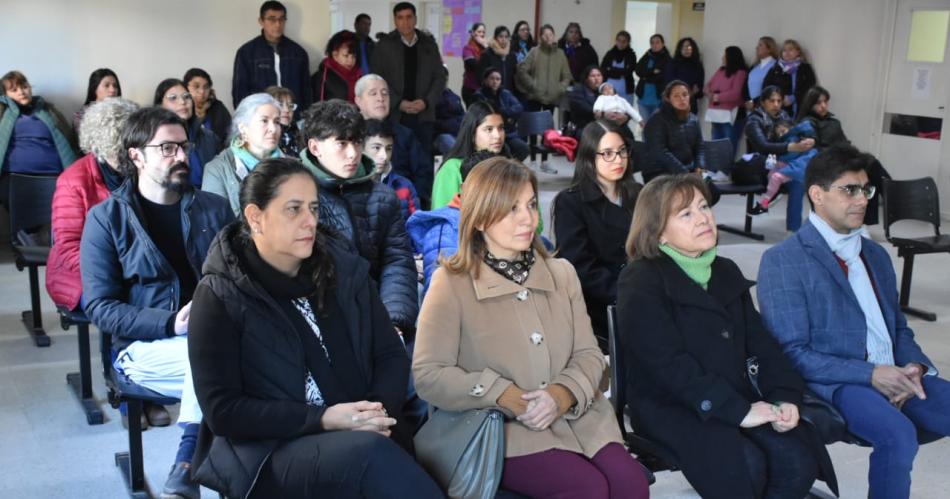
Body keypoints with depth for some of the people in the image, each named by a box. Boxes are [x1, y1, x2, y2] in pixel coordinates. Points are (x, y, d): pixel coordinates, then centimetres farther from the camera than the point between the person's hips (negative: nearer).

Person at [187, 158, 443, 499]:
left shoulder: (345, 271, 9)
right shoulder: (220, 296, -3)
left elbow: (391, 355, 12)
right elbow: (222, 410, -7)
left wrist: (378, 413, -10)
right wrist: (323, 419, -16)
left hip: (364, 436, 4)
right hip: (267, 452, -3)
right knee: (367, 451, -34)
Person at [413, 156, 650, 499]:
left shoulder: (561, 273, 13)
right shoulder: (451, 283, -3)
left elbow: (588, 354, 8)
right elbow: (428, 375, -9)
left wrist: (564, 393, -15)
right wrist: (504, 397, -20)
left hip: (576, 418, 5)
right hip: (501, 430, -4)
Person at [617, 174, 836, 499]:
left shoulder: (726, 272, 16)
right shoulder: (641, 284, -8)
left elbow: (760, 343, 11)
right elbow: (669, 365, -18)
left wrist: (784, 396, -7)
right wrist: (737, 411, -21)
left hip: (738, 398, 7)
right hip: (670, 406, -6)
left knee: (799, 460, -18)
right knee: (745, 468, -30)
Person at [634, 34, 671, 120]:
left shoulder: (667, 59, -2)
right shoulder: (646, 57, 13)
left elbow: (664, 76, -12)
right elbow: (639, 71, -1)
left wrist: (647, 77, -5)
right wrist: (653, 71, -13)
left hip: (658, 97, -5)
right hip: (643, 97, 5)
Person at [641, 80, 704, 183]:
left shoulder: (693, 120, 14)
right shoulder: (657, 120, -6)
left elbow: (699, 148, 15)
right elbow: (660, 152, -17)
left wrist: (699, 167, -6)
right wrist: (683, 172, -23)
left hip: (688, 171, 6)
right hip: (659, 174, -6)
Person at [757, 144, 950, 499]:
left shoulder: (876, 255, 21)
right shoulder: (782, 260, -3)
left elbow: (898, 326, 22)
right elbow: (792, 353, -9)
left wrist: (914, 368, -2)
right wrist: (869, 374, -18)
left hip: (894, 375, 7)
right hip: (833, 382, -7)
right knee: (899, 434, -33)